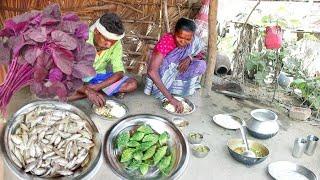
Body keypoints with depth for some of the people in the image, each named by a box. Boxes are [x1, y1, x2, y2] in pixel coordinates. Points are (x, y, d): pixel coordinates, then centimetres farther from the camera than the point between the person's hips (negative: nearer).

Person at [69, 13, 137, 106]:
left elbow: (119, 72, -16)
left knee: (132, 84, -17)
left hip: (99, 76, 3)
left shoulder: (116, 44, -15)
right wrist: (88, 91, -47)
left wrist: (96, 87, -29)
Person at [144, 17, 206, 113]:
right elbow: (152, 71, -40)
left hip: (176, 74, 5)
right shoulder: (166, 41, -31)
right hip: (161, 76, -4)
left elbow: (199, 57, 2)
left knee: (201, 65, -17)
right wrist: (170, 98, -47)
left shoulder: (193, 41, -16)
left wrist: (190, 58, -25)